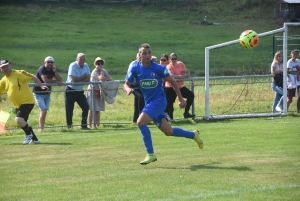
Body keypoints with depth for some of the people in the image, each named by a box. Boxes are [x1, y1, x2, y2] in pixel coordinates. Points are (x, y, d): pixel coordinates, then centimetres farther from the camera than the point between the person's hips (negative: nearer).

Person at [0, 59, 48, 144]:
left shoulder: (19, 73, -14)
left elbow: (33, 77, -15)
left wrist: (41, 86, -25)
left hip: (27, 101, -8)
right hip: (18, 105, 8)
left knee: (19, 119, -23)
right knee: (23, 123, 16)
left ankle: (28, 134, 2)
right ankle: (34, 139, 34)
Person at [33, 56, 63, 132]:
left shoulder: (52, 70, 5)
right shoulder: (42, 69, -15)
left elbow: (60, 80, -3)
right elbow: (45, 80, -28)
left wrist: (55, 71, -16)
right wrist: (56, 81, -15)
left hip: (47, 93, 7)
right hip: (39, 93, -7)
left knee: (44, 111, 7)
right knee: (44, 110, -16)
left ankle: (41, 128, 13)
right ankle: (41, 128, -13)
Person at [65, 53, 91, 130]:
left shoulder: (86, 66, 4)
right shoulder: (73, 66, -14)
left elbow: (88, 79, -4)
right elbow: (74, 79, -22)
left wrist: (79, 80, -18)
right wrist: (83, 77, -9)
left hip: (80, 91, 5)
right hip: (70, 91, -5)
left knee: (86, 107, -4)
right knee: (69, 109, -1)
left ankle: (84, 125, 4)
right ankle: (69, 126, 12)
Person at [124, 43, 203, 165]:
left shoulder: (158, 68, -11)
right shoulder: (135, 68, -2)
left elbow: (172, 82, 0)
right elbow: (126, 84, 1)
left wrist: (181, 99, 0)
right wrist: (128, 89, -24)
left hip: (158, 100, -5)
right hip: (148, 102, 5)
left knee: (141, 122, -23)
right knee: (168, 131, 10)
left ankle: (150, 154, -16)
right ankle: (193, 135, 34)